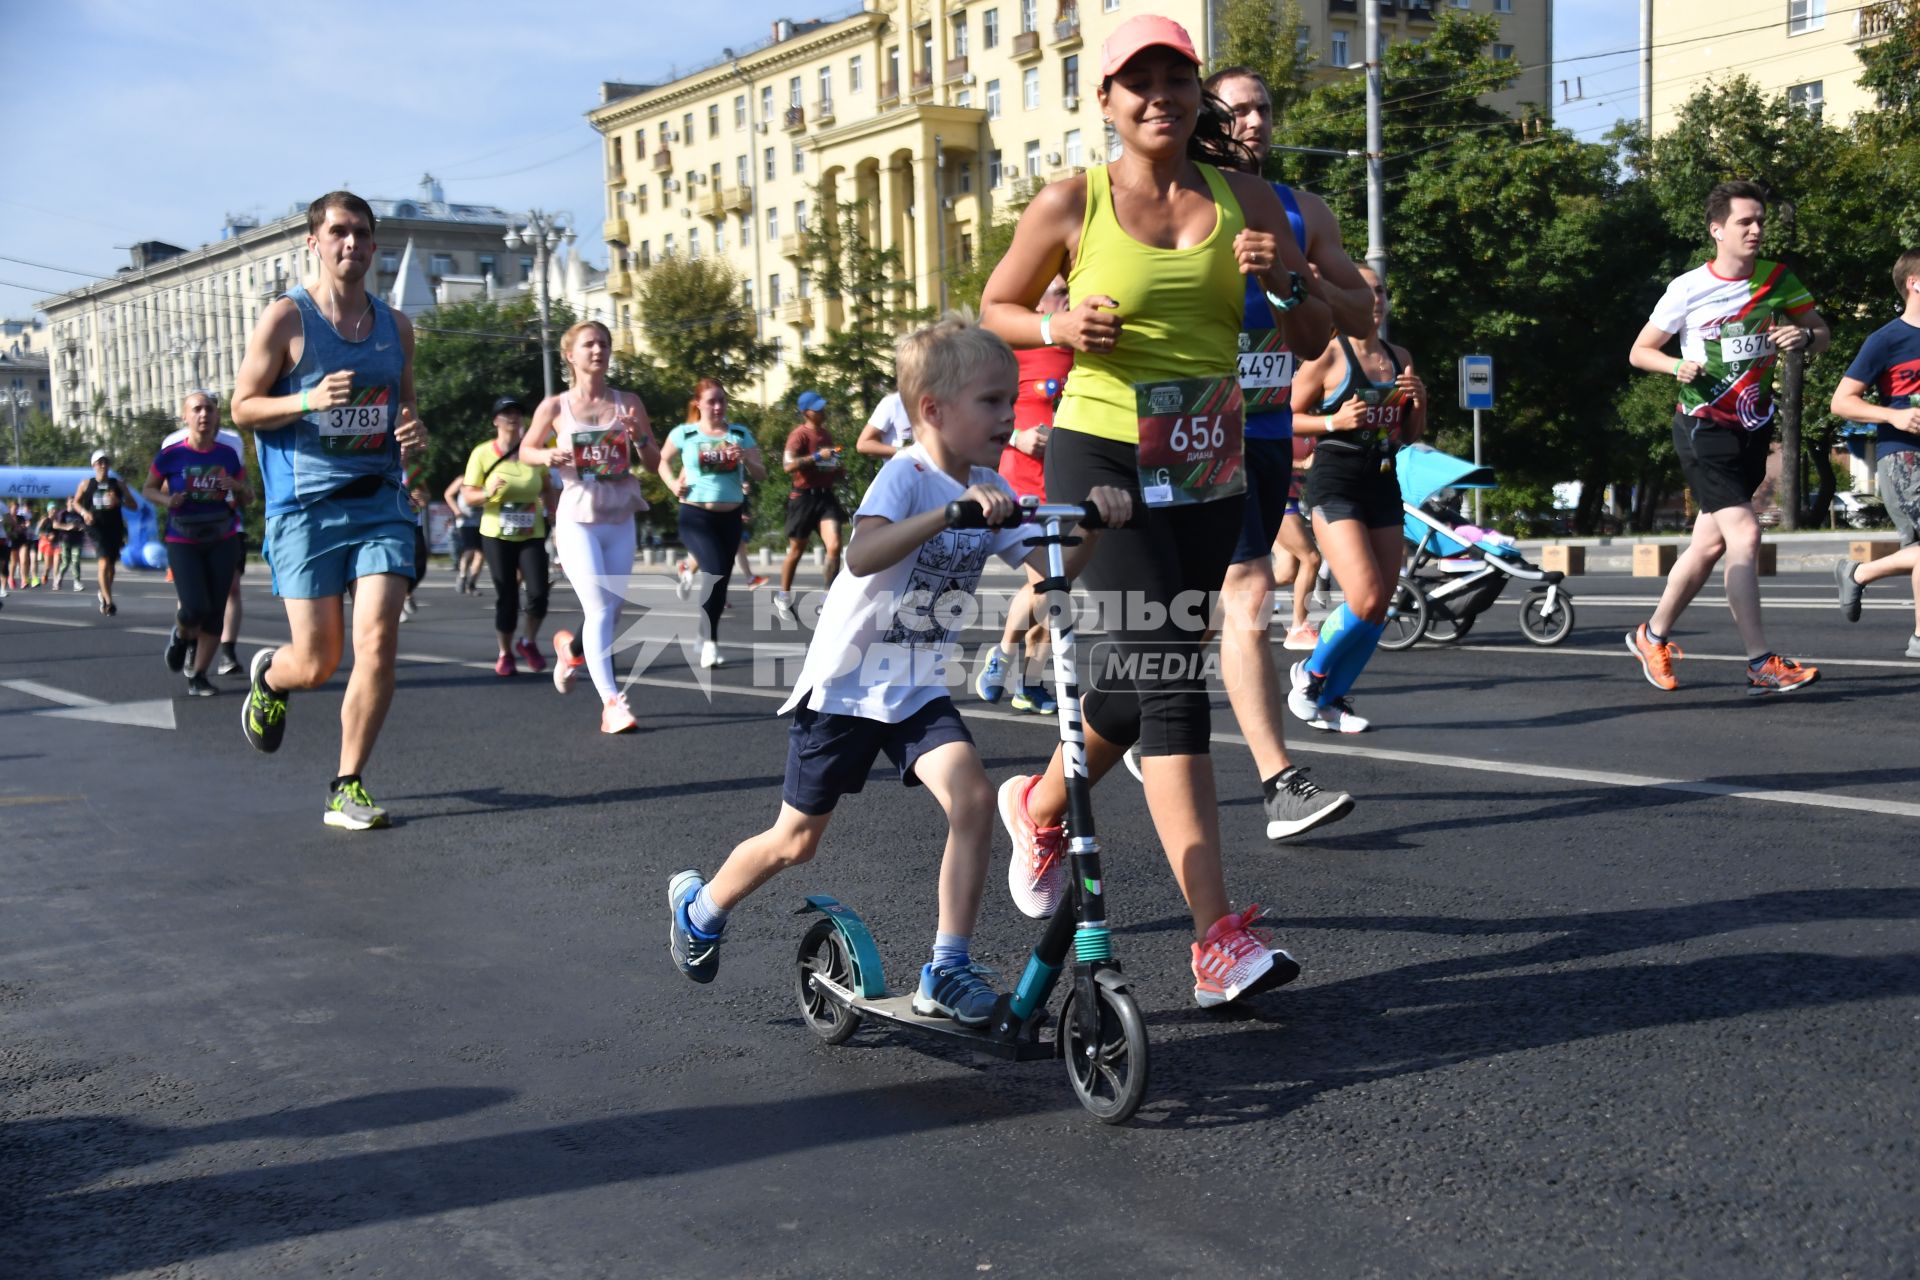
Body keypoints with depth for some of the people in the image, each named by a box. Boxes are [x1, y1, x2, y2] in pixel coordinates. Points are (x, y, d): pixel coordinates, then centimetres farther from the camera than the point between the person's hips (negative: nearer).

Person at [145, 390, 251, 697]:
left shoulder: (228, 454, 2)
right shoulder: (171, 454, -6)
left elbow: (246, 499, 12)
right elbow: (148, 489, 8)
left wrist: (238, 487, -11)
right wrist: (166, 500, -13)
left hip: (223, 541, 3)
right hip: (183, 542, -3)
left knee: (214, 612, 0)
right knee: (195, 608, -14)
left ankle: (197, 677, 12)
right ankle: (180, 637, 22)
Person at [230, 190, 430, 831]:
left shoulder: (395, 325, 12)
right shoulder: (286, 316, -2)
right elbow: (243, 408, -1)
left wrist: (416, 431, 0)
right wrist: (310, 400, -18)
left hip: (381, 501, 3)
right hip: (305, 507, -3)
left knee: (378, 643, -11)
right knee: (317, 664, -1)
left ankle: (347, 788, 3)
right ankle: (268, 674, 38)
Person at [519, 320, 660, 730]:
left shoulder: (628, 402, 3)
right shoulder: (555, 407, -1)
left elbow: (653, 462, 7)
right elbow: (525, 451, 12)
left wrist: (640, 436, -14)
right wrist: (548, 455, -11)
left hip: (620, 521, 3)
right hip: (578, 520, -3)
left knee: (612, 610, 11)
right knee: (600, 609, -14)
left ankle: (572, 648, 44)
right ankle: (611, 702, -13)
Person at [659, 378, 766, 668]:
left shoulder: (740, 434, 3)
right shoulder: (684, 434, -1)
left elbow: (761, 474, 3)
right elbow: (662, 461, 16)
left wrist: (745, 459, -16)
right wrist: (673, 484, -2)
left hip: (731, 516, 3)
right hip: (695, 516, -3)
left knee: (721, 580, 8)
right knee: (716, 572, -22)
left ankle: (709, 643, 24)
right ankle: (709, 641, -2)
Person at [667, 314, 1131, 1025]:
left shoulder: (989, 491, 0)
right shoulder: (907, 475, -20)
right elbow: (861, 556, -38)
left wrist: (1094, 519, -25)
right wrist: (952, 510, -48)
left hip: (917, 687, 5)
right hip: (843, 682, -5)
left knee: (973, 799, -18)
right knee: (796, 840, 7)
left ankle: (947, 969, -8)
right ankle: (699, 906, 36)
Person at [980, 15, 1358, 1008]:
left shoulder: (1245, 201, 7)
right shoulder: (1072, 203, -1)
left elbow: (1314, 340, 10)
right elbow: (996, 308, 10)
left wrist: (1286, 280, -12)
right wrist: (1062, 326, -11)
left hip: (1207, 472, 5)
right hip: (1100, 457, -5)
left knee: (1144, 670, 14)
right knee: (1168, 674, -16)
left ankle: (1041, 806, 44)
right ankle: (1220, 941, -16)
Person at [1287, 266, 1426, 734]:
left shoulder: (1399, 357, 13)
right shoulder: (1328, 355, -6)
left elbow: (1410, 434, 20)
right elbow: (1287, 418, -4)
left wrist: (1418, 402, 1)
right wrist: (1333, 421, -19)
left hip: (1383, 485, 7)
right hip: (1335, 485, -7)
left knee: (1380, 607, 4)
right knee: (1366, 599, -18)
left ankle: (1329, 702, 19)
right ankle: (1310, 673, 7)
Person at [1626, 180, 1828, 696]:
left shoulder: (1779, 280, 3)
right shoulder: (1687, 289, -7)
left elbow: (1823, 334, 11)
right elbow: (1639, 351, 0)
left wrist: (1804, 336, -13)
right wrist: (1678, 366, -20)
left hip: (1753, 426, 5)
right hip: (1704, 426, -5)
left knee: (1710, 543, 9)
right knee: (1744, 534, -17)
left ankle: (1653, 637, 27)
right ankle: (1761, 664, -16)